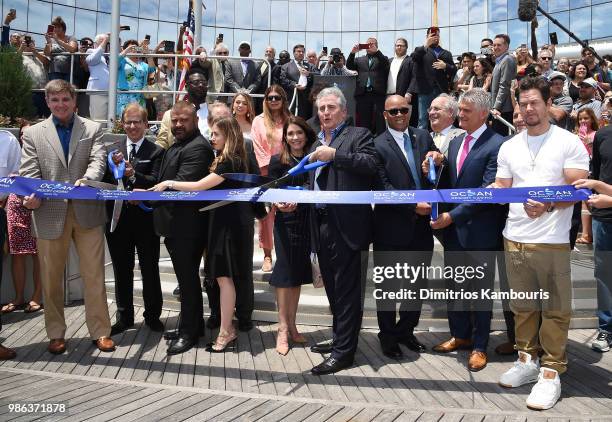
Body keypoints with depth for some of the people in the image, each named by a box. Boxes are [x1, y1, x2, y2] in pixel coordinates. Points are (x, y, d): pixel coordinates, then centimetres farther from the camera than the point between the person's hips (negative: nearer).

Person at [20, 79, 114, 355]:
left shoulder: (93, 129, 7)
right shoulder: (33, 133, 8)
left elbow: (98, 162, -7)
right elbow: (29, 173, 1)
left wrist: (85, 180, -28)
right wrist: (31, 198, -20)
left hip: (87, 212, -1)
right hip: (49, 214, 1)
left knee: (94, 275, 5)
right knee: (51, 278, 10)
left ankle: (100, 331, 16)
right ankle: (56, 334, 25)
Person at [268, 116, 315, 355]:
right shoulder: (278, 161, 0)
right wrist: (280, 204, -23)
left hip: (307, 223, 3)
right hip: (286, 223, -3)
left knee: (299, 273, 9)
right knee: (285, 272, -2)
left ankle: (292, 326, 19)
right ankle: (282, 329, 5)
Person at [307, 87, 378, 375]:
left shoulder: (359, 135, -1)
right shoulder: (317, 143, 21)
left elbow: (371, 164, -18)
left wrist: (334, 155, -20)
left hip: (346, 225, -8)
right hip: (322, 224, 8)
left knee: (347, 291, -2)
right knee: (333, 288, 17)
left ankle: (343, 351, 6)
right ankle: (340, 338, 32)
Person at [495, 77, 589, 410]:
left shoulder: (569, 142, -2)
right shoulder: (509, 147, 11)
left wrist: (548, 205, -25)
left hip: (552, 241, -4)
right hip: (514, 239, 5)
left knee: (554, 309, 3)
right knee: (523, 306, 14)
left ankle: (551, 372, 13)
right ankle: (527, 359, 28)